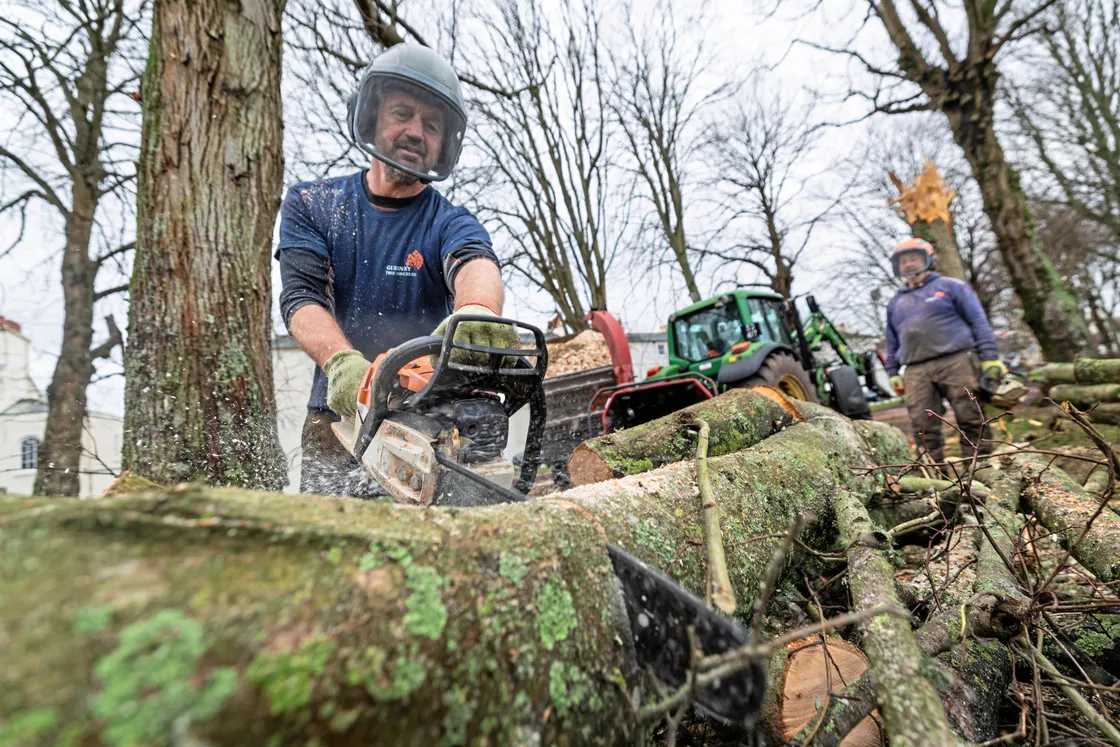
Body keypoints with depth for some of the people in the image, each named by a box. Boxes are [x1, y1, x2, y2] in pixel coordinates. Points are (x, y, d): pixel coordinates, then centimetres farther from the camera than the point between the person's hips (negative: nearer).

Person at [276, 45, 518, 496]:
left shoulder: (450, 224, -1)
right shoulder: (310, 206, 7)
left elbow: (475, 263, -25)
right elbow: (301, 297, -7)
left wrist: (477, 308, -51)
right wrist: (343, 362, -29)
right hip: (336, 417, 2)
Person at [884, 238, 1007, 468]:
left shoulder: (950, 287, 11)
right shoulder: (895, 302, 23)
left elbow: (978, 321, 5)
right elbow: (892, 341, 25)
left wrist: (989, 357, -3)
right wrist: (893, 372, 17)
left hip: (955, 361, -3)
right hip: (917, 371, 3)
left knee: (970, 419, -5)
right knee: (923, 427, -5)